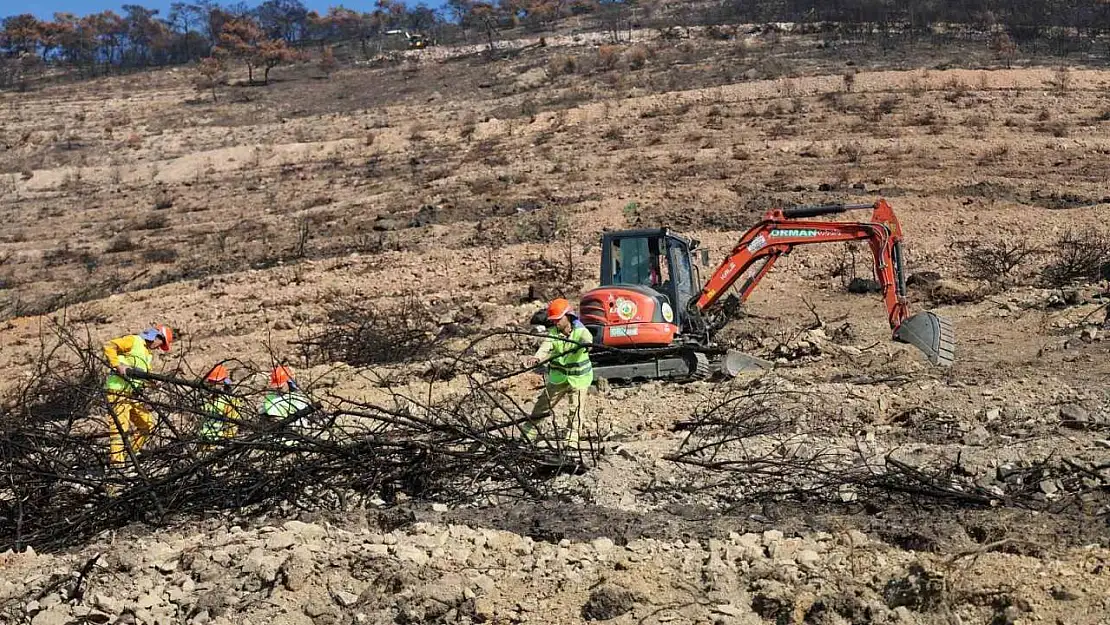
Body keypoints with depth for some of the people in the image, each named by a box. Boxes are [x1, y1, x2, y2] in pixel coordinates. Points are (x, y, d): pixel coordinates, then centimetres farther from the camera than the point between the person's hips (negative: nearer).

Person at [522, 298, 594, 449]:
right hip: (558, 377, 2)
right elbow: (546, 346, -25)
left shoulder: (581, 331, -15)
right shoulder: (553, 332, -7)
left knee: (576, 410, 0)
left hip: (578, 378, -2)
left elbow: (587, 339, -38)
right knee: (544, 404, 7)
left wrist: (586, 344, -63)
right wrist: (538, 357, -46)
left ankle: (571, 440, 12)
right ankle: (530, 430, 20)